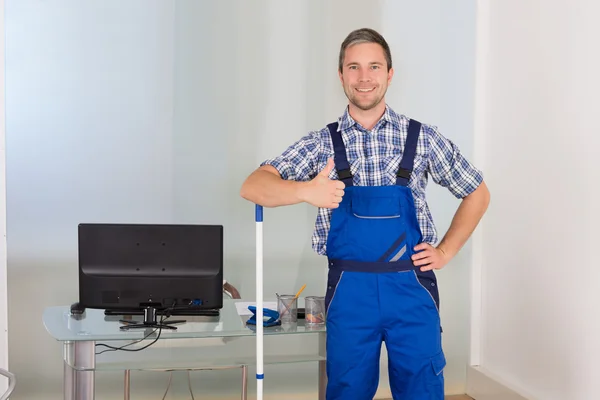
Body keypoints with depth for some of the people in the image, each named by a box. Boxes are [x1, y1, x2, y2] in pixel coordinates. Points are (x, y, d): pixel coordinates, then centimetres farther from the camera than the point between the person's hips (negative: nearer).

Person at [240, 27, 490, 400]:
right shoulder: (321, 143, 2)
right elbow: (253, 187, -7)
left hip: (411, 287, 0)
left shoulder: (423, 138, 2)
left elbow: (477, 193, 13)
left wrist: (445, 251, 5)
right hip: (350, 290, 0)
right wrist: (306, 190, -26)